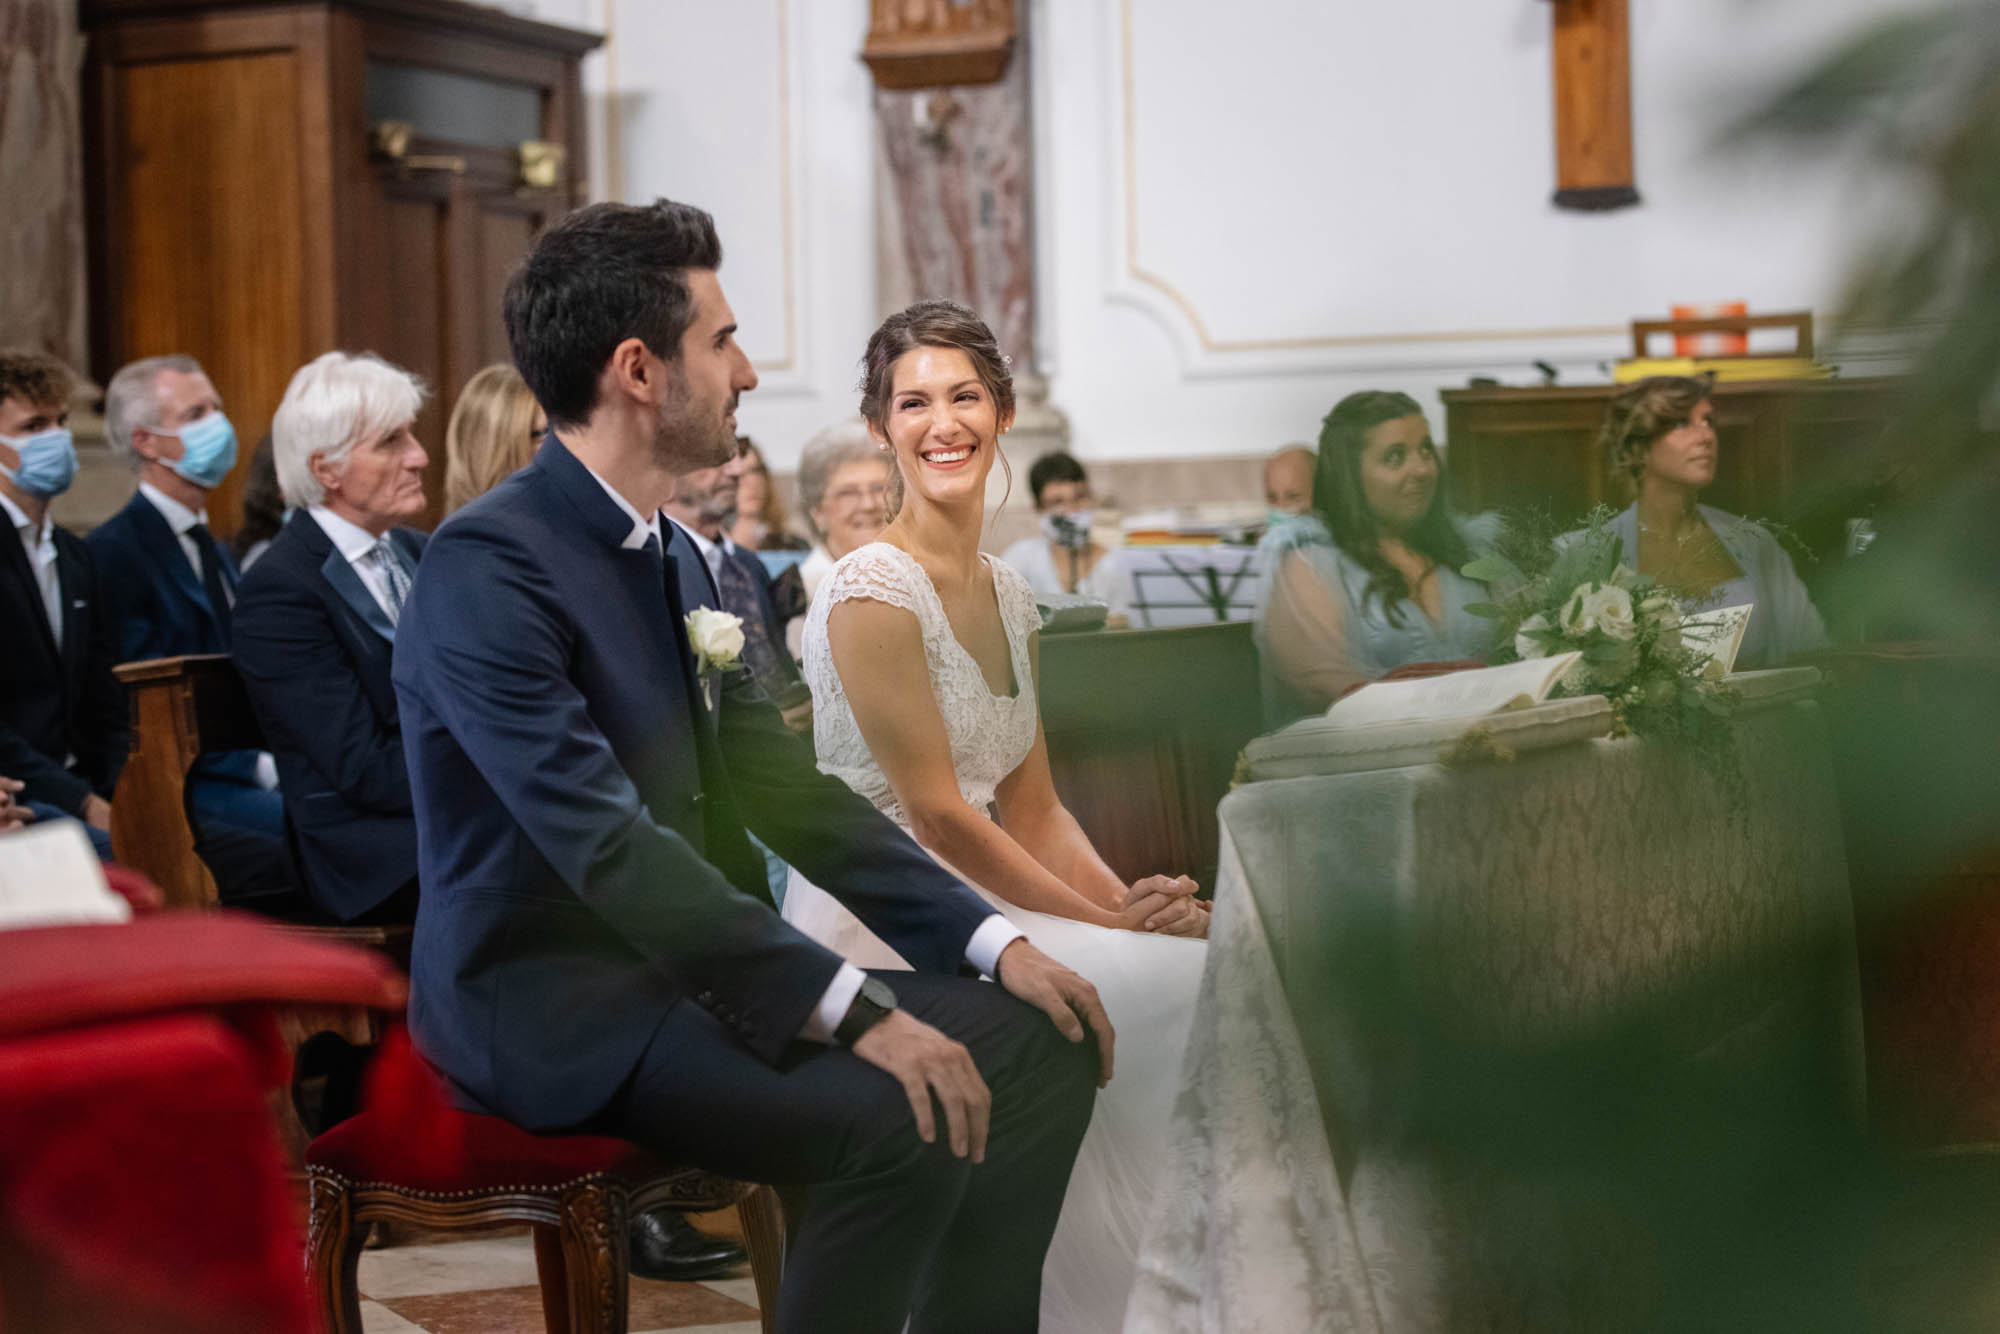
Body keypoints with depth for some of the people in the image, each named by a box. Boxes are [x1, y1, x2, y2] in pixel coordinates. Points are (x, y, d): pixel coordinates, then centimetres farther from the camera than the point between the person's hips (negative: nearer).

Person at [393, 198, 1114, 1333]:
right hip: (550, 1000, -9)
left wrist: (992, 940, 1)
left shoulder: (677, 557, 12)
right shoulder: (487, 565, -17)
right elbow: (607, 843, -26)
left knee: (1038, 1042, -2)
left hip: (688, 969, 9)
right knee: (899, 1120, -28)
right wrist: (852, 1011, -30)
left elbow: (784, 784, 12)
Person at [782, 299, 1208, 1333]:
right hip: (877, 931, -8)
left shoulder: (1008, 594, 12)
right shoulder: (873, 593, -14)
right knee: (1174, 988, -21)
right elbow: (939, 817, -16)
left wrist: (1137, 902, -5)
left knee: (1196, 960, -11)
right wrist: (1108, 923, -13)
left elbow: (1033, 809, 12)